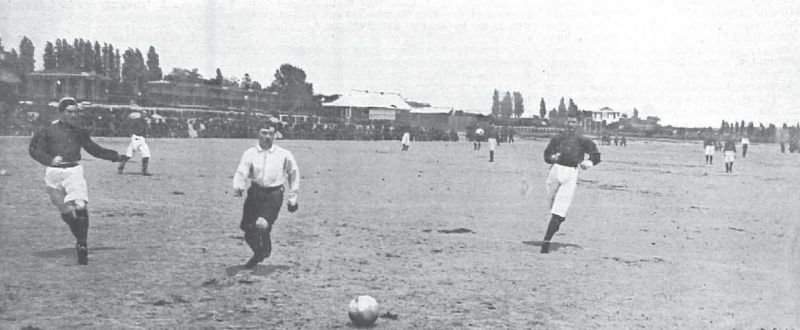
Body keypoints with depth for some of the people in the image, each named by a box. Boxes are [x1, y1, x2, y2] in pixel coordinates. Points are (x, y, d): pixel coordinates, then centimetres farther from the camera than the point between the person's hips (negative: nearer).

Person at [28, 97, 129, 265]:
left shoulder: (79, 131, 12)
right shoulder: (48, 131, 5)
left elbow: (94, 149, 22)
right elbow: (34, 150, 2)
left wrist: (116, 156, 18)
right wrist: (50, 160, -16)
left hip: (74, 171, 1)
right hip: (54, 174, 0)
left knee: (81, 207, -18)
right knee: (67, 212, 2)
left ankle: (82, 245, -8)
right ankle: (80, 240, 23)